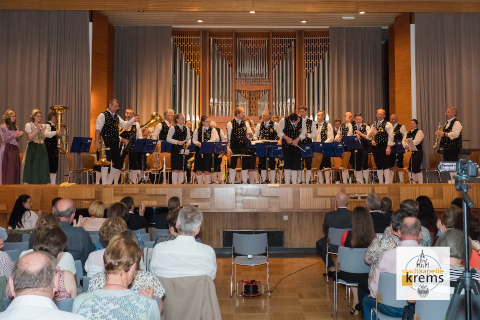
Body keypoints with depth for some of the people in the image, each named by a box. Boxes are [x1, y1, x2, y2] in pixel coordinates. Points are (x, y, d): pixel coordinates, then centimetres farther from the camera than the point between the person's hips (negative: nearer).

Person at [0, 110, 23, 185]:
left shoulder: (15, 127, 17)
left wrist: (18, 136, 1)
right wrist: (15, 135, -17)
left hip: (15, 149, 6)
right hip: (7, 150, -6)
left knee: (15, 169, 1)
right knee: (8, 169, -7)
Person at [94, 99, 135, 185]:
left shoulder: (116, 117, 18)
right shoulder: (102, 116, -4)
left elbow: (124, 125, 14)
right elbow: (97, 129, -10)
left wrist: (133, 119, -1)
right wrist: (97, 142, -18)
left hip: (115, 144, 7)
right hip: (106, 144, -7)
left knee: (119, 163, 7)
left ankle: (109, 181, 18)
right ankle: (105, 183, 4)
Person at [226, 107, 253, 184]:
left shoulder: (246, 123, 9)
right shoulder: (230, 124, -1)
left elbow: (249, 137, 10)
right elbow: (227, 136, -4)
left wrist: (250, 135, -14)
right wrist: (228, 147, -14)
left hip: (244, 147, 3)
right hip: (234, 147, -3)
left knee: (244, 165, 6)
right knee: (233, 165, 3)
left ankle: (244, 182, 16)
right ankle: (232, 182, 12)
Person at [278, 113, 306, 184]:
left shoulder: (302, 121, -11)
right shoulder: (283, 121, -16)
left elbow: (303, 133, 3)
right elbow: (280, 132, -2)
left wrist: (297, 140, -10)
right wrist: (287, 138, -14)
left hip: (296, 144, 2)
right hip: (286, 144, -1)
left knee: (295, 165, -1)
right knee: (287, 164, -4)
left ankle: (294, 183, 5)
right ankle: (287, 183, 3)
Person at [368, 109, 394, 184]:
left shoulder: (387, 124, -1)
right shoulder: (374, 125, 17)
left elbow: (390, 136, -9)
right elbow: (369, 137, 15)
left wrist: (388, 147, -17)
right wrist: (371, 134, -9)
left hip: (384, 147, -6)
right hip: (375, 147, 6)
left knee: (385, 166, -6)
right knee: (378, 166, 9)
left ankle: (387, 183, -3)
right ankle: (380, 183, 16)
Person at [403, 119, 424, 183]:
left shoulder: (419, 132, -1)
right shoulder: (408, 133, 20)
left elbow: (417, 141, -17)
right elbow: (404, 140, 7)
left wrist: (409, 145, -28)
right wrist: (405, 145, -15)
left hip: (417, 152, -6)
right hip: (409, 152, 6)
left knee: (416, 168, -12)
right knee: (410, 168, 5)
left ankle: (420, 183, -5)